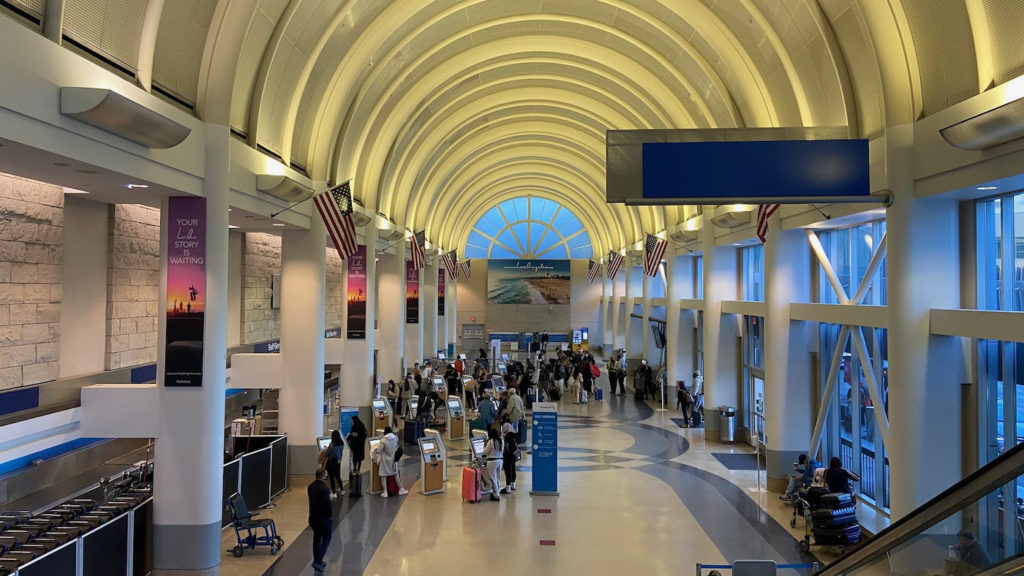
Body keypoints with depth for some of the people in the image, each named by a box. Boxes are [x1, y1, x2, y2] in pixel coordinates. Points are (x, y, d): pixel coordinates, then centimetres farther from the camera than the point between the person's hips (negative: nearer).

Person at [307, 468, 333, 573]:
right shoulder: (324, 488, -25)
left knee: (316, 538, 20)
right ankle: (318, 561, -2)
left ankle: (317, 561, 29)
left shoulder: (310, 486, 2)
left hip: (313, 517, 7)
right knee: (326, 539, 7)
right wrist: (330, 514, -9)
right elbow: (328, 503, -26)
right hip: (324, 517, -7)